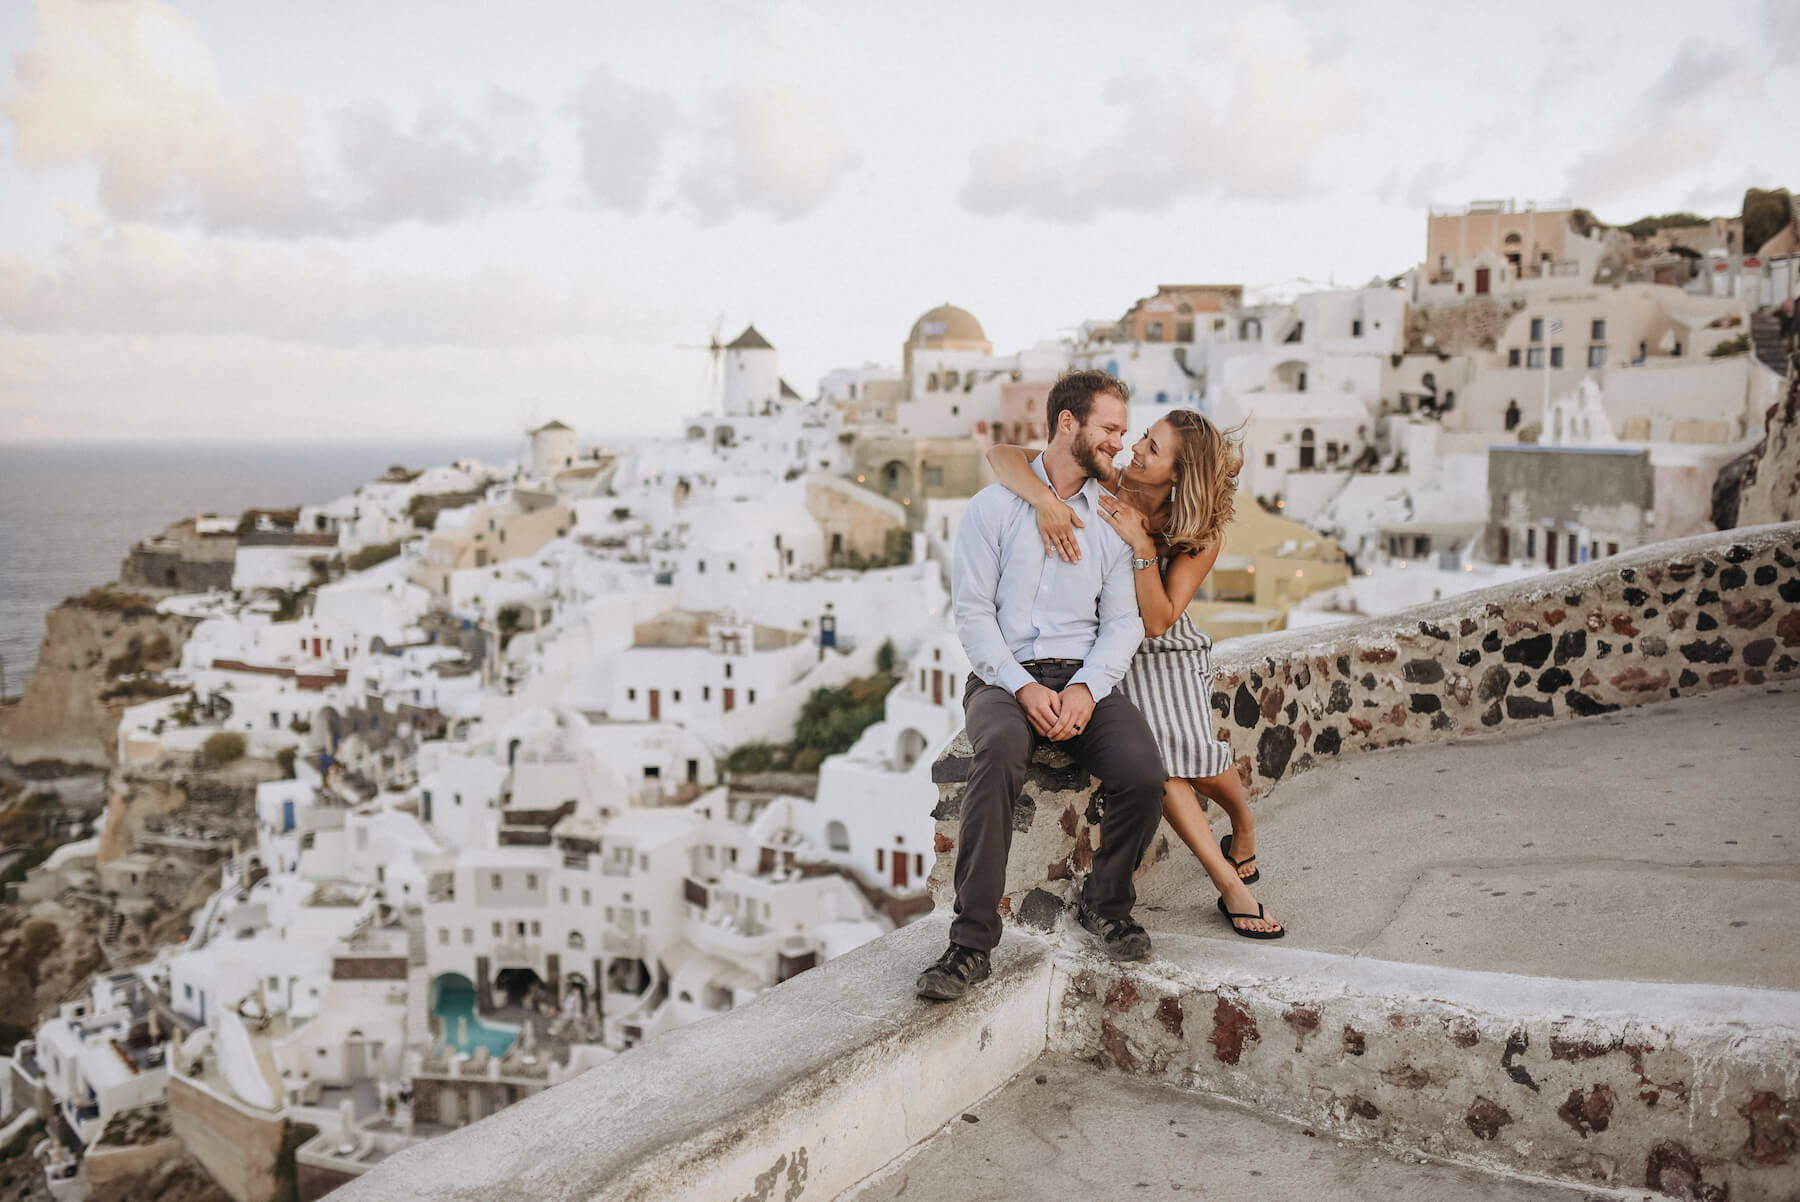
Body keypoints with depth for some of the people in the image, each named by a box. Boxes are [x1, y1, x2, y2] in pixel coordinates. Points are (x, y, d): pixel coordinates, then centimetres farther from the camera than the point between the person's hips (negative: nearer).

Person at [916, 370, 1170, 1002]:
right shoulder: (994, 506, 5)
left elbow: (1123, 620, 8)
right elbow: (972, 610, -2)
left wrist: (1087, 688, -12)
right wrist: (1023, 687, -16)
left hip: (1086, 677, 3)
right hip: (1004, 677, -3)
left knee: (1144, 774, -27)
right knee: (1001, 750, -38)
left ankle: (1104, 903, 3)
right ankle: (971, 942, -32)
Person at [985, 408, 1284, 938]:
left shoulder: (1201, 536, -12)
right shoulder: (1103, 487, -12)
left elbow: (1158, 622, -18)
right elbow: (1002, 455, -18)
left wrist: (1142, 546, -27)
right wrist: (1045, 498, -36)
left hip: (1165, 651, 0)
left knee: (1182, 742, -26)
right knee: (1147, 746, -27)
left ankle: (1243, 830, 9)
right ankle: (1230, 884, -18)